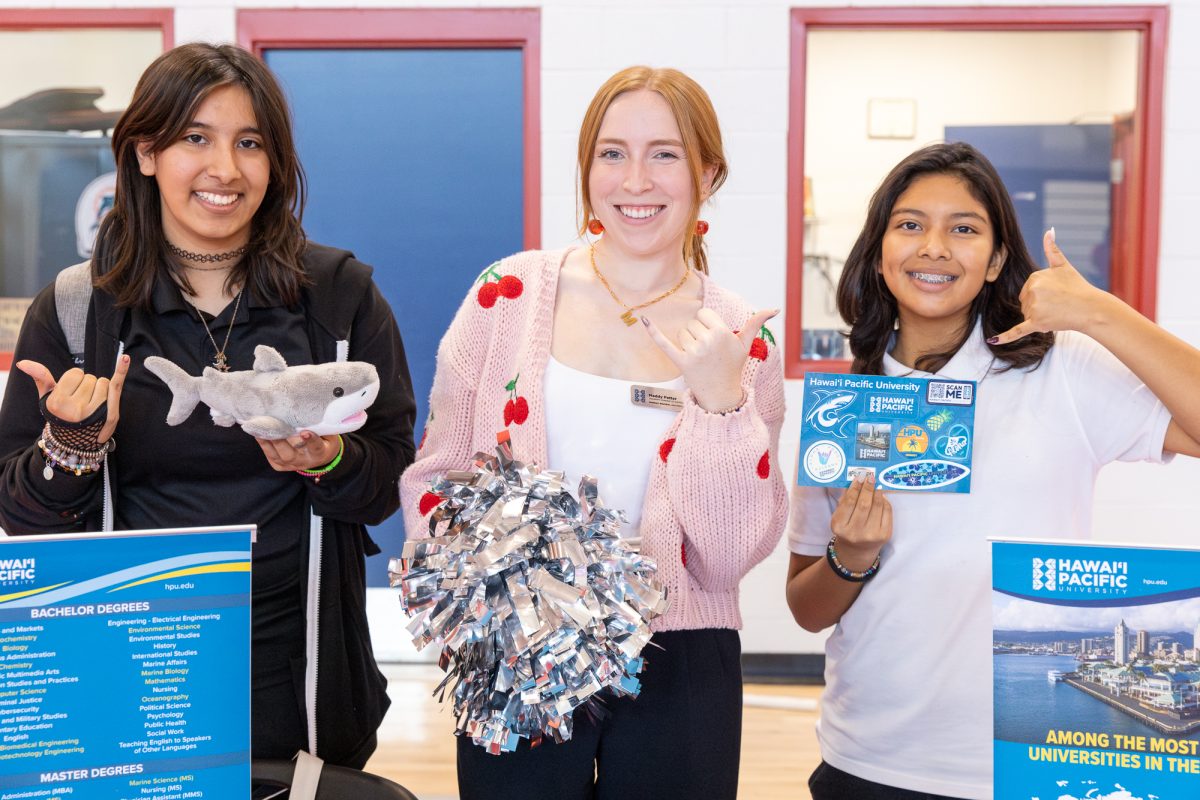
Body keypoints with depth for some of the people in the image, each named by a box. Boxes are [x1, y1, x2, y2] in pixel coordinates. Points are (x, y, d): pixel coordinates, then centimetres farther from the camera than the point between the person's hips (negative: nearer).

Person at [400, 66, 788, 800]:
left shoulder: (741, 339, -3)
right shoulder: (509, 296, -3)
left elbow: (728, 560, -5)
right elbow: (433, 477, 4)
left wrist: (720, 402, -16)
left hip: (677, 677, 1)